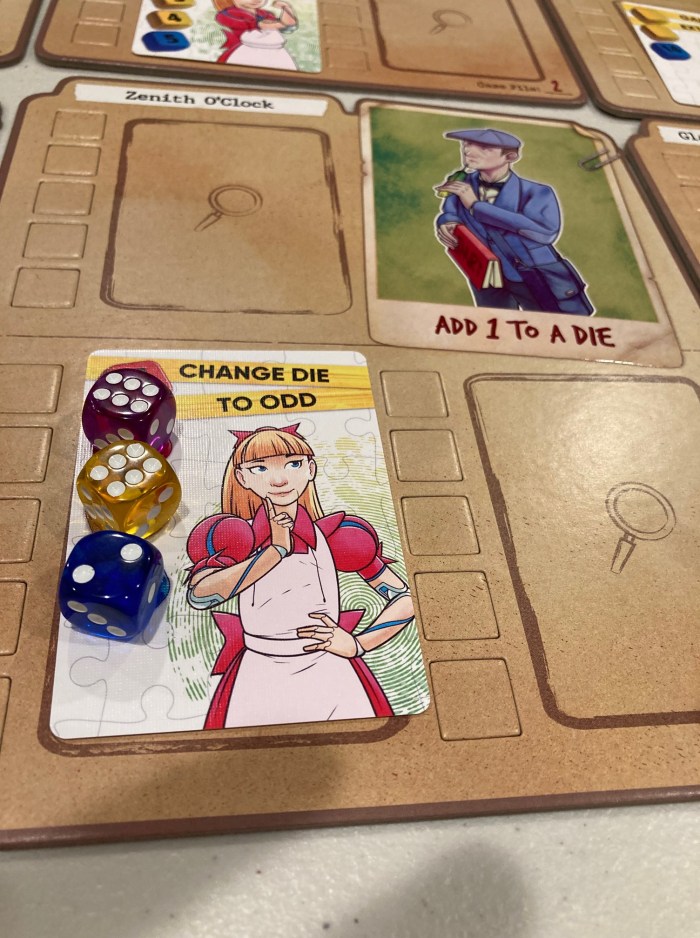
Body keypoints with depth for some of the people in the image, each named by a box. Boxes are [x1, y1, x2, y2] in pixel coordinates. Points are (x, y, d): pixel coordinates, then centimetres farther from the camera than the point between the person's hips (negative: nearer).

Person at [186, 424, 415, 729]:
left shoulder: (336, 537, -2)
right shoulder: (236, 538, -3)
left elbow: (407, 601, 2)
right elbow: (198, 595, -23)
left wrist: (357, 644, -9)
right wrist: (276, 550, -18)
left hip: (332, 681, 1)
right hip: (258, 684, 0)